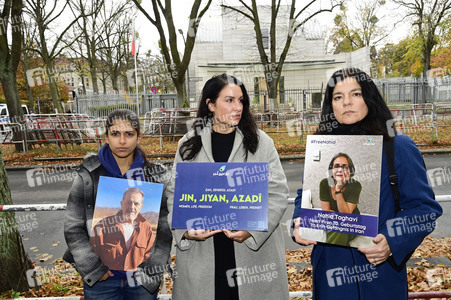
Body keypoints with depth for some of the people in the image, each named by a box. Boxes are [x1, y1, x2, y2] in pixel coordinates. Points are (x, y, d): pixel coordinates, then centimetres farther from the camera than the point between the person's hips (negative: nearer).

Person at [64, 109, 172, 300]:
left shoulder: (155, 176, -3)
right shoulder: (88, 176, -4)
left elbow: (165, 228, -1)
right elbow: (73, 228, -2)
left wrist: (154, 269, -5)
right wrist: (93, 268, -6)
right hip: (100, 278, 0)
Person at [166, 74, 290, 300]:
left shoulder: (261, 142, 0)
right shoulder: (188, 145, 4)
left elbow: (278, 193, -3)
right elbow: (175, 194, 7)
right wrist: (184, 230, -7)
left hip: (255, 250, 0)